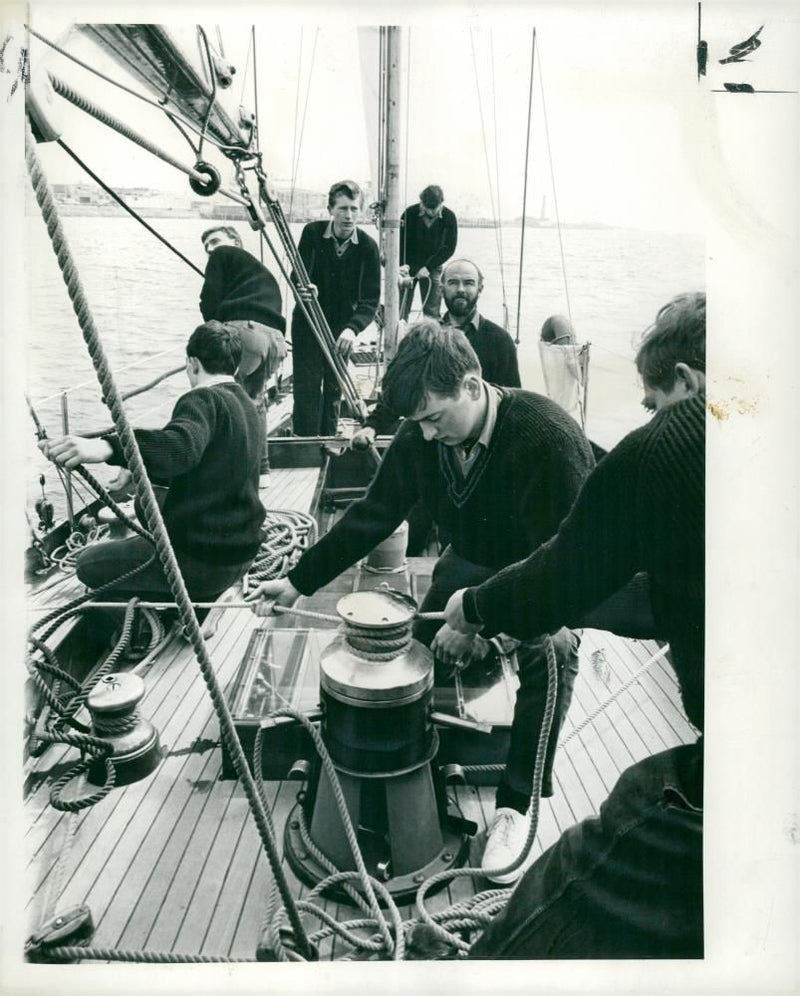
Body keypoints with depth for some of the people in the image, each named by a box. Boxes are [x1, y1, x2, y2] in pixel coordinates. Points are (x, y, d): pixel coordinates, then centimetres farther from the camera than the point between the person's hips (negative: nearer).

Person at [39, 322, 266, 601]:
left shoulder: (205, 399, -17)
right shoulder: (249, 408, 12)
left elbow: (180, 445, -40)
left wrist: (106, 448, -53)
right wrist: (140, 472, 32)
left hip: (203, 560, -9)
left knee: (90, 564, 9)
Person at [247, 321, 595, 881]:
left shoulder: (549, 437, -30)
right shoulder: (420, 440, -13)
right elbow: (372, 517, -3)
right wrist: (298, 582, -5)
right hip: (472, 568, 5)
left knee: (551, 648, -32)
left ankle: (516, 804, -14)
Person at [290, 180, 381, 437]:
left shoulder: (367, 246, -12)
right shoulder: (313, 233, -11)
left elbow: (371, 299, -17)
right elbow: (298, 275, -14)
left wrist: (352, 328, -34)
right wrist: (304, 288, -40)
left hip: (342, 328, 1)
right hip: (307, 322, -1)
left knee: (334, 390, 10)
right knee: (307, 387, -6)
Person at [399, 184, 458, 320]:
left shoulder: (449, 217, -9)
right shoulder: (409, 213, -12)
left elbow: (449, 248, -8)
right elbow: (400, 244, -10)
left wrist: (428, 267, -17)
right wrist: (403, 267, -23)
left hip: (432, 268, 1)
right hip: (408, 266, -1)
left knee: (432, 312, -2)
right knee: (401, 310, -4)